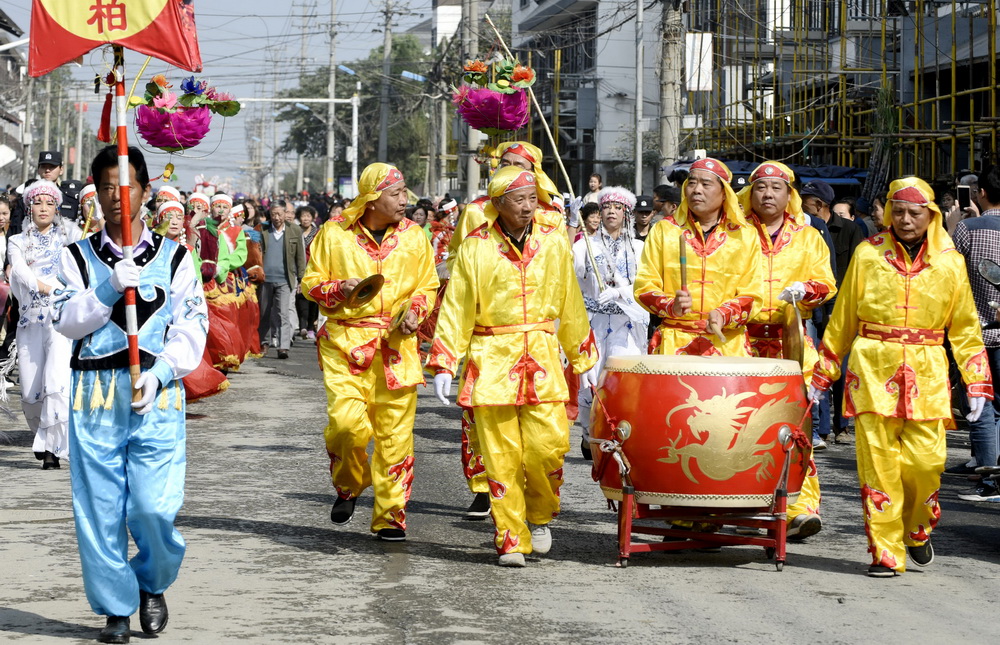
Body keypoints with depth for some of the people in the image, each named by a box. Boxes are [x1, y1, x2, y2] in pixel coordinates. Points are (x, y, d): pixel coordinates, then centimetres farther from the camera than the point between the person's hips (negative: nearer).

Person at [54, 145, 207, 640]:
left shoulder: (173, 257, 8)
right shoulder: (78, 257, 10)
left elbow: (192, 326, 2)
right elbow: (68, 321, -1)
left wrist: (159, 373, -12)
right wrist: (110, 287, -15)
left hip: (156, 394, -1)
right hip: (95, 392, 1)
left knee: (154, 507, -10)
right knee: (100, 508, -1)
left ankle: (153, 583, 19)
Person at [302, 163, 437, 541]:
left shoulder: (414, 236, 8)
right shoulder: (334, 234, 1)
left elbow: (428, 286, 17)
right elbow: (311, 282, 7)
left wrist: (415, 309, -4)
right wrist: (338, 290, -13)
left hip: (396, 345, 2)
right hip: (345, 342, -2)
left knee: (395, 433, -1)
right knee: (346, 421, -16)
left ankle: (390, 516, 10)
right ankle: (348, 487, 15)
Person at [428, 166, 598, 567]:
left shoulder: (553, 243, 7)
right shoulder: (476, 248, 1)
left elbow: (570, 305, 16)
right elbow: (455, 309, 2)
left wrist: (583, 359, 19)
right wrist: (443, 366, -5)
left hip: (541, 355, 1)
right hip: (492, 360, -1)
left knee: (548, 445, -10)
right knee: (501, 455, -2)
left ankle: (540, 515, 17)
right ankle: (511, 540, 7)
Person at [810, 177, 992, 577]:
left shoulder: (950, 263, 6)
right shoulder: (868, 255, 4)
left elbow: (965, 329, 12)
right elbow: (842, 319, 11)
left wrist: (977, 385, 5)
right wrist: (822, 375, 11)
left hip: (927, 375, 0)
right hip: (873, 370, 0)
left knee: (925, 461, -6)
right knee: (877, 462, -5)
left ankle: (917, 531, 23)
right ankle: (885, 552, 3)